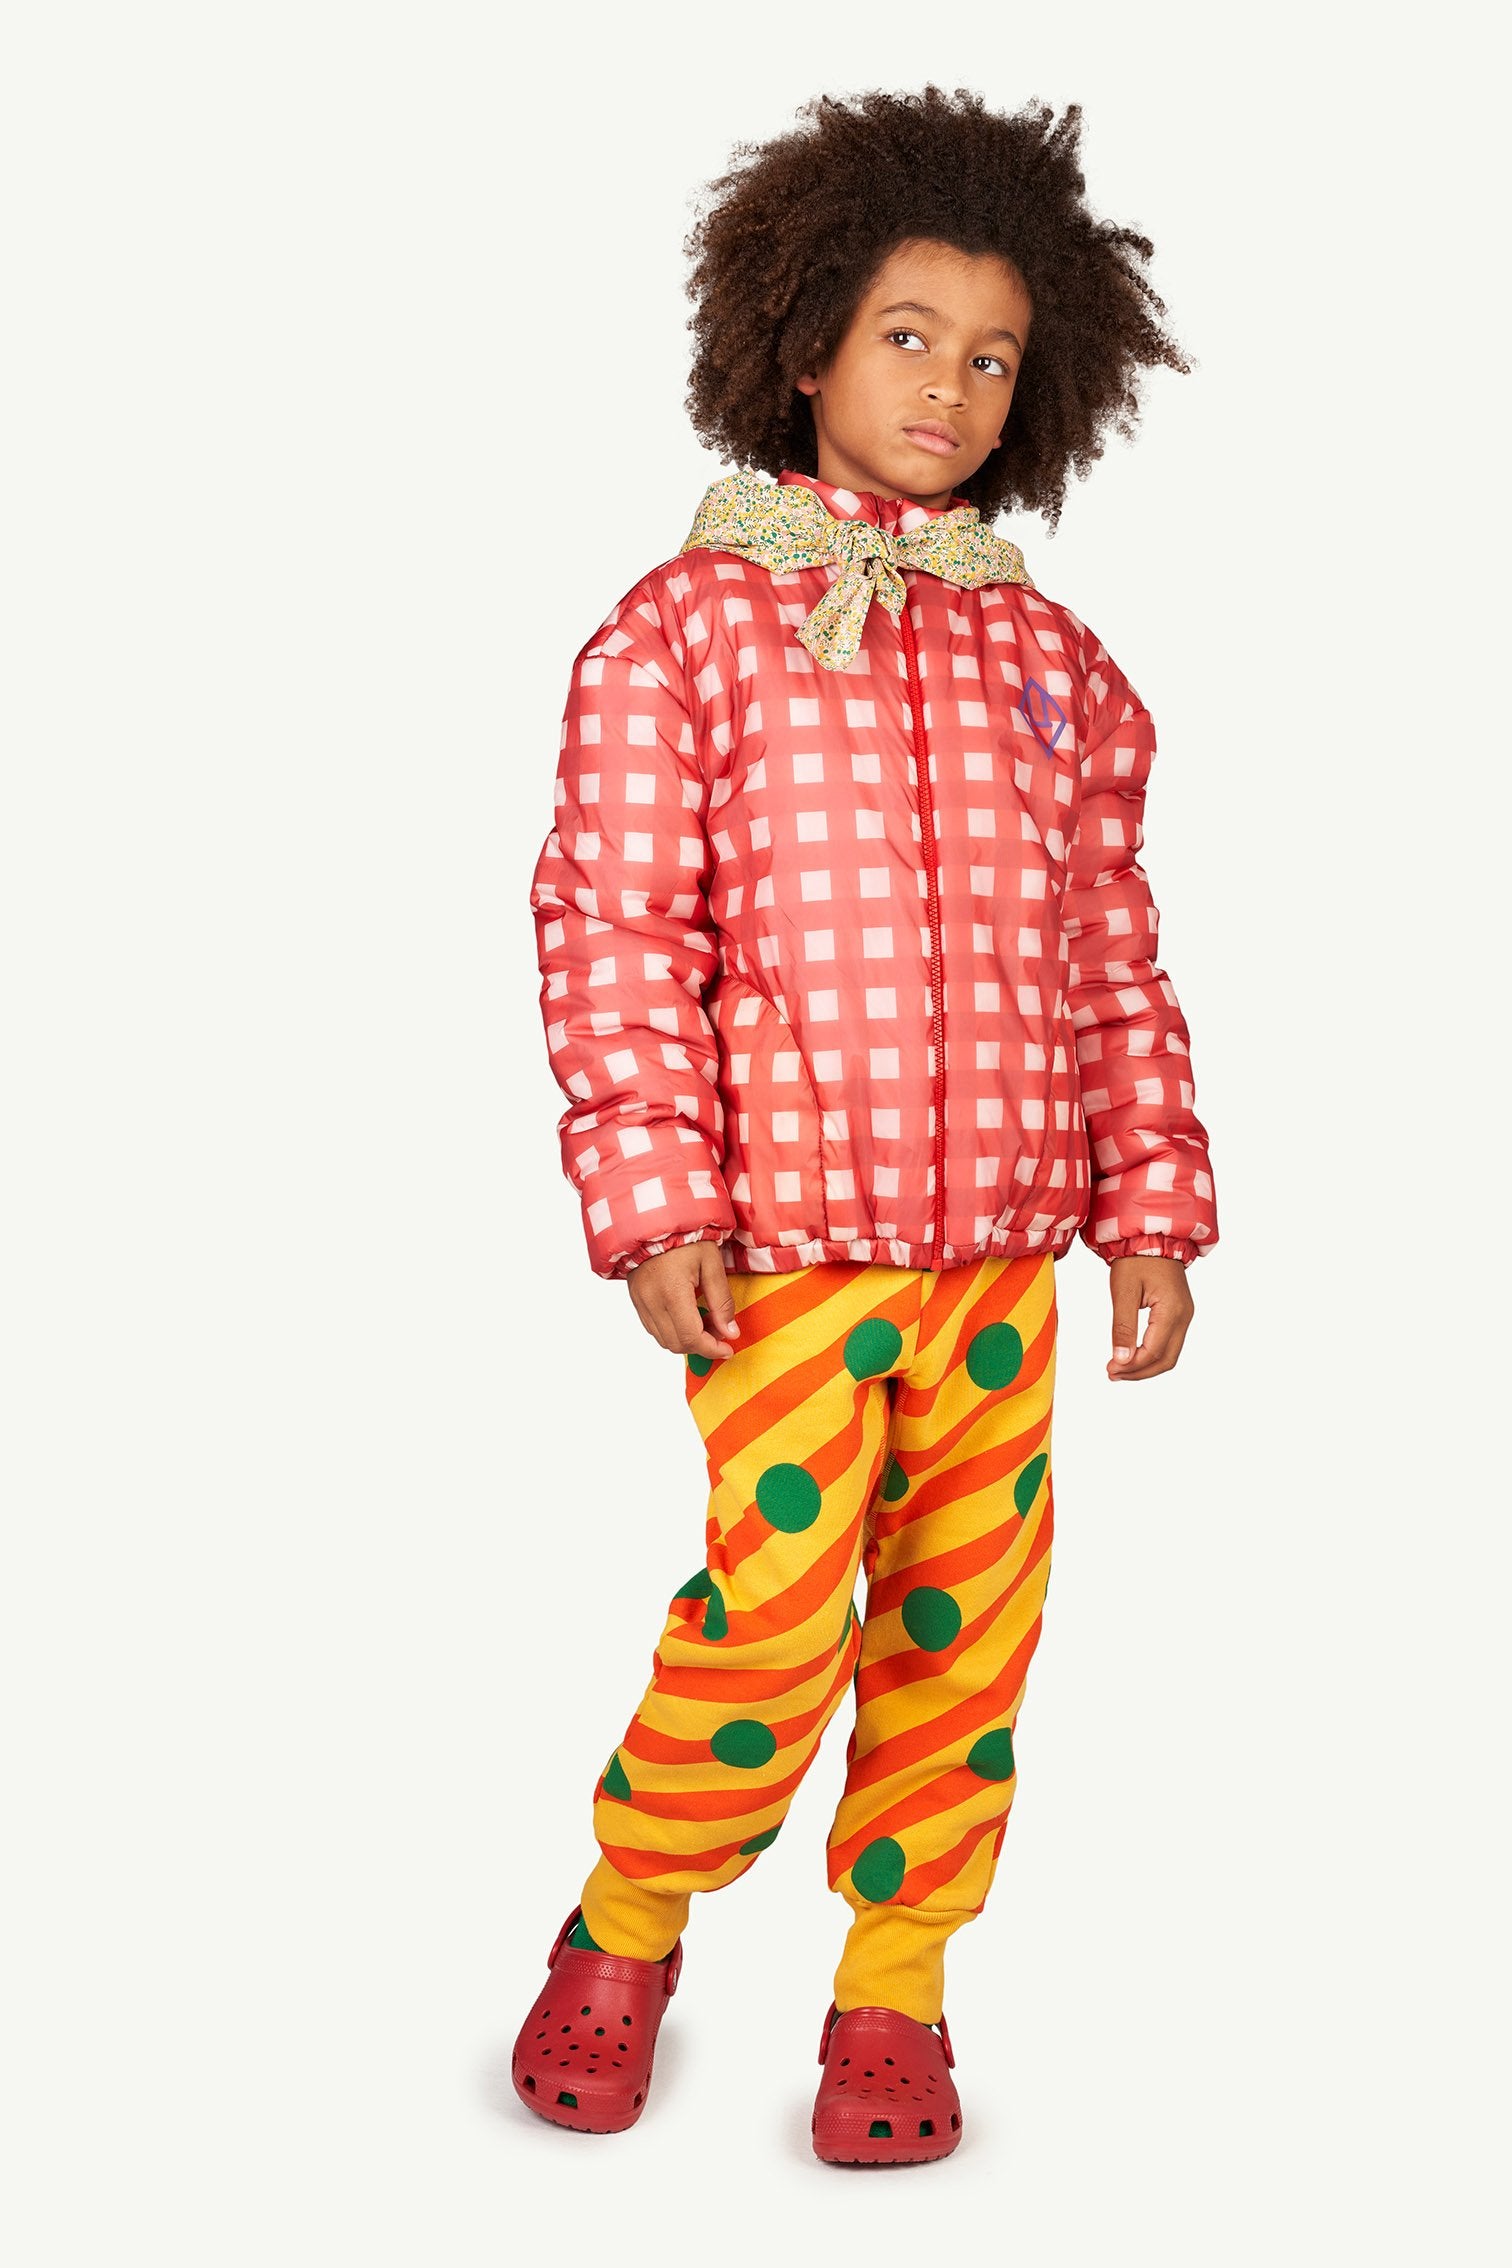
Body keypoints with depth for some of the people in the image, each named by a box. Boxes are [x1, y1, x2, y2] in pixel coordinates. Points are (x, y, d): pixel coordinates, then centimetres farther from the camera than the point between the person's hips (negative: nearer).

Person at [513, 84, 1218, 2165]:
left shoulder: (1051, 660, 12)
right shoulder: (685, 627, 1)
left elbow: (1114, 956, 13)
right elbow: (612, 924, -3)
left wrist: (1153, 1209, 8)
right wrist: (649, 1196, -11)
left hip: (1003, 1235, 4)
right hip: (782, 1228, -4)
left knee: (968, 1614, 6)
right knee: (778, 1612, -10)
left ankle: (895, 1986, 24)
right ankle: (626, 1929, 17)